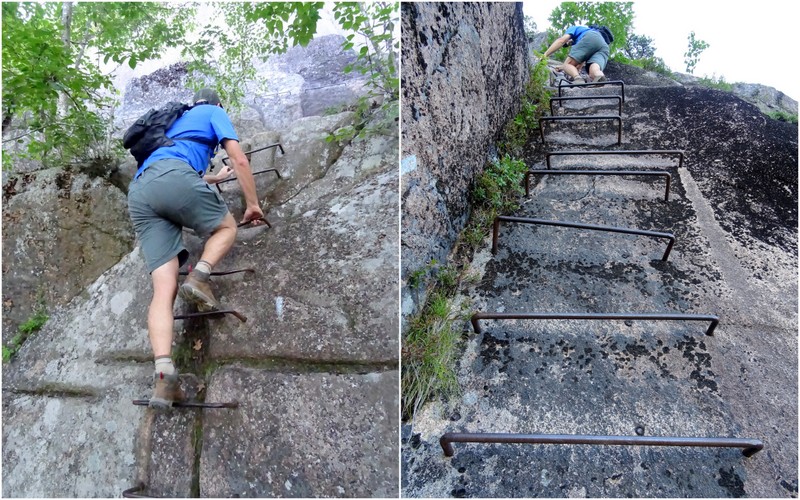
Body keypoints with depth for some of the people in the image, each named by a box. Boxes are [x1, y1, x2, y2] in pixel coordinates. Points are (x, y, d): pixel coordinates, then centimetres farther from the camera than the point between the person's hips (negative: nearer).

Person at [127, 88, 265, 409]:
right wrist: (252, 204, 16)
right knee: (226, 227, 19)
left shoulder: (176, 120, 43)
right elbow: (239, 159, 10)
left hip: (138, 193, 6)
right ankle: (199, 278, -10)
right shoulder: (215, 113, 23)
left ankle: (163, 371, -23)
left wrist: (216, 178, 75)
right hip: (172, 177, -6)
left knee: (164, 288, -5)